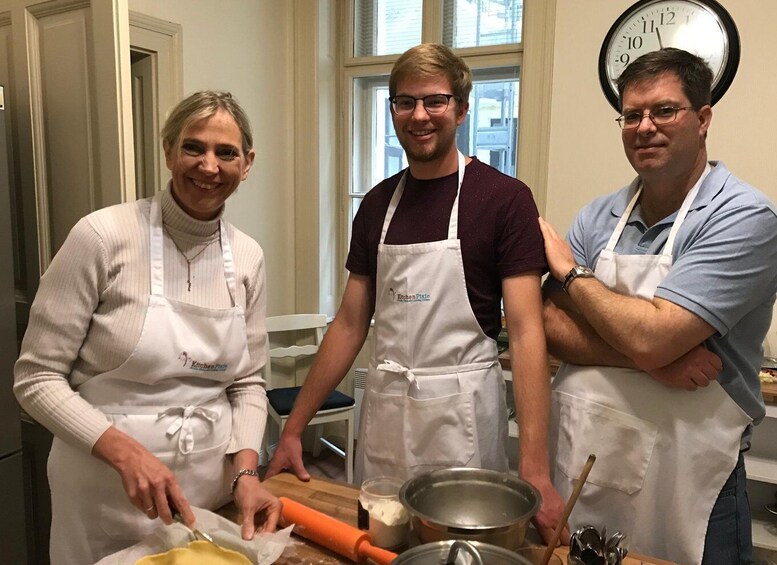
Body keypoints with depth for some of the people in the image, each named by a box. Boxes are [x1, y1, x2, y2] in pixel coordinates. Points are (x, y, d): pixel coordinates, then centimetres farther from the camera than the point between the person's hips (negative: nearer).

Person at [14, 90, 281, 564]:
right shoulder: (104, 236, -14)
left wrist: (246, 471, -9)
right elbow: (38, 378, -10)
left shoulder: (248, 257, -2)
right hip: (108, 501, -3)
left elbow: (247, 382, 5)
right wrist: (125, 451, -21)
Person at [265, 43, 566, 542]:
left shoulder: (504, 197, -9)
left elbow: (525, 331, -14)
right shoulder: (378, 204, 5)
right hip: (383, 407, 5)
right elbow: (350, 324, 7)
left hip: (461, 410, -4)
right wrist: (293, 429, 5)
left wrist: (535, 469, -22)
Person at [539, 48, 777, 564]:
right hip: (580, 460, 5)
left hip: (684, 480, -5)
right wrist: (650, 357, -19)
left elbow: (651, 338, -25)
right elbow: (549, 326, -4)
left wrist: (571, 271, -10)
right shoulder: (599, 216, 3)